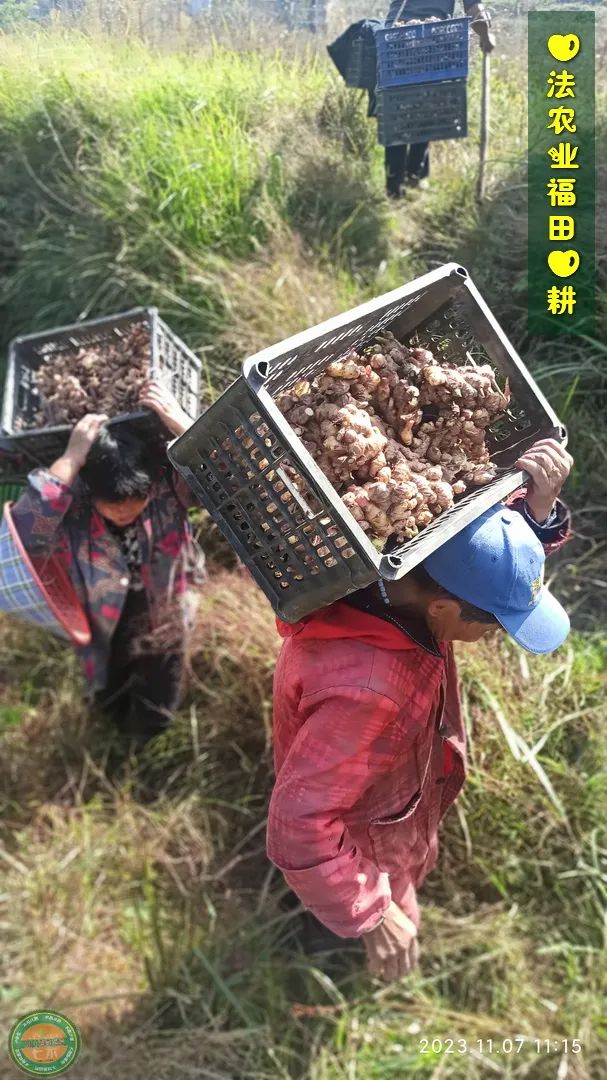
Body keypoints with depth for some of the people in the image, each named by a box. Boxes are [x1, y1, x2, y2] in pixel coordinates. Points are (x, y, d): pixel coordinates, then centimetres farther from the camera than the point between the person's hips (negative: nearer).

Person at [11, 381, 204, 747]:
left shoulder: (169, 483, -26)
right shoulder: (71, 509, -30)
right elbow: (22, 534, -48)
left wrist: (179, 422, -43)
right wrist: (70, 460, -47)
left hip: (164, 631, 1)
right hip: (106, 638, -1)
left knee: (156, 717, 27)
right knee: (113, 707, 29)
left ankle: (141, 743, 62)